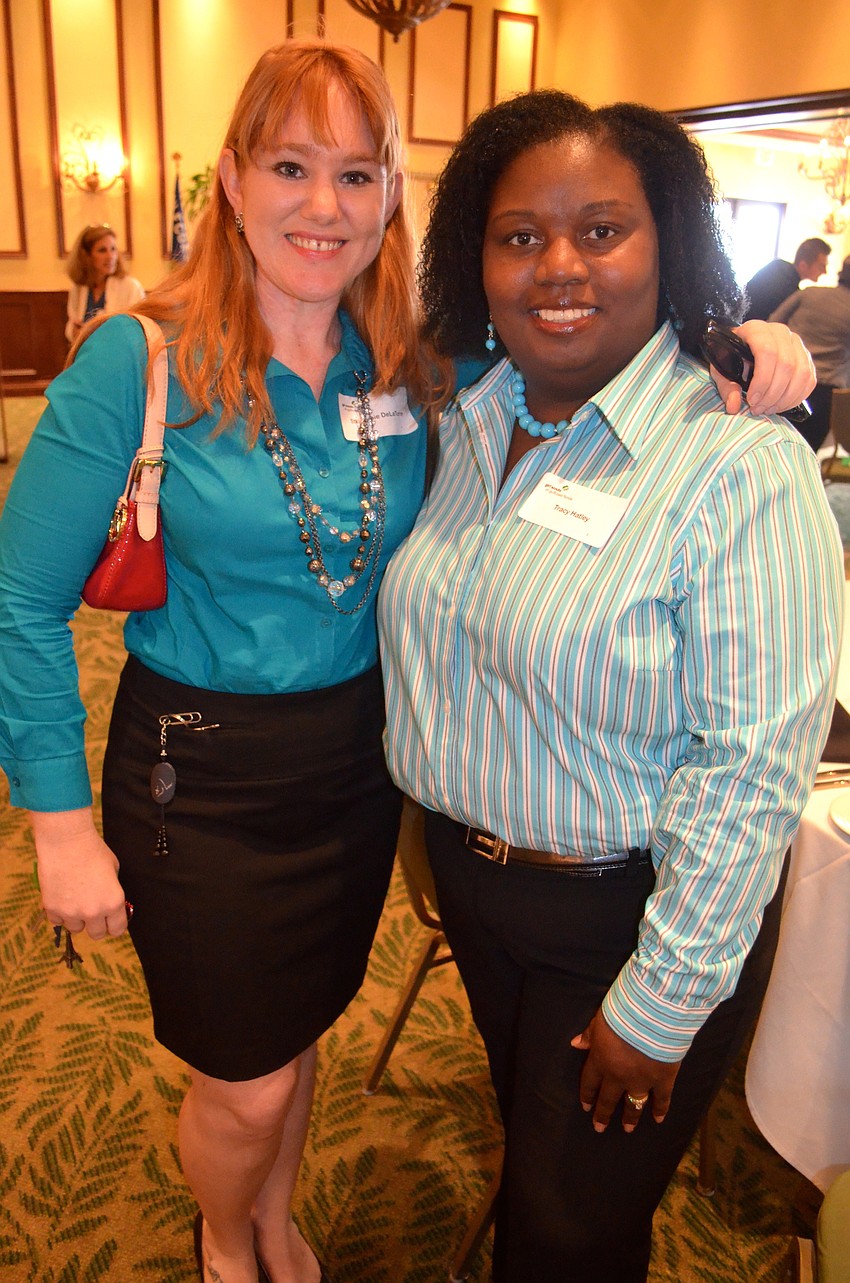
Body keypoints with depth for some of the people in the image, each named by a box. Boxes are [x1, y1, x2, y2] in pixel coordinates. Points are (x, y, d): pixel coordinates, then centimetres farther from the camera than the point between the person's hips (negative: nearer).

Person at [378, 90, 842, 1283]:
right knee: (526, 1151, 32)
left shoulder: (741, 466, -23)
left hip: (630, 914, -6)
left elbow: (753, 767, -23)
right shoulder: (466, 417, -2)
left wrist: (662, 1004, -18)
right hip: (469, 873, 6)